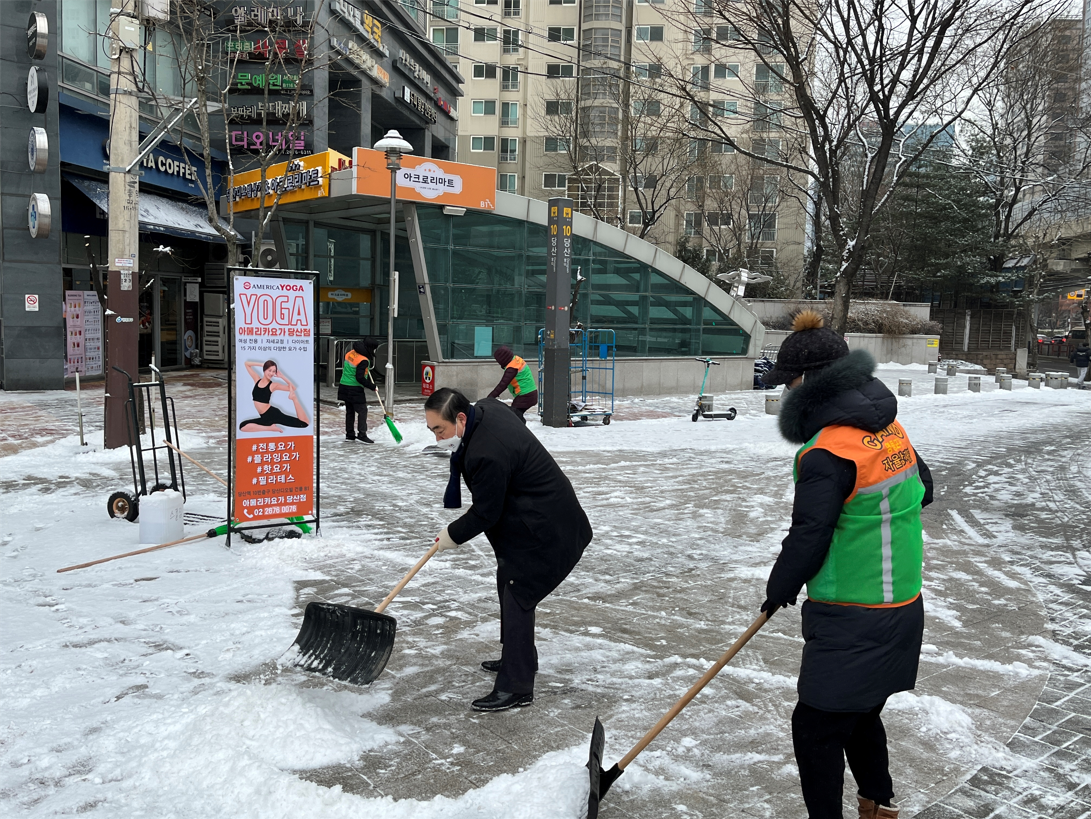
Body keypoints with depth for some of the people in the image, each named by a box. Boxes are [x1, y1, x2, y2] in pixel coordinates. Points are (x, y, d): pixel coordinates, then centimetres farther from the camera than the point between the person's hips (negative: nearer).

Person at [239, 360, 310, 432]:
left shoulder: (273, 385, -3)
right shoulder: (257, 379, 9)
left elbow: (293, 388, -5)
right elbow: (247, 364, 15)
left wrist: (282, 376, -9)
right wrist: (262, 364, 7)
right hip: (265, 417, 5)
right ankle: (269, 428, -14)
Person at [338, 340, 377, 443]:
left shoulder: (350, 353, 6)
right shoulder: (363, 361, -20)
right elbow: (360, 378, -23)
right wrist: (372, 386, -13)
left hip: (344, 386, 9)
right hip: (355, 389, -8)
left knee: (349, 411, 15)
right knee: (362, 411, -3)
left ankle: (349, 434, 20)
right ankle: (362, 435, -8)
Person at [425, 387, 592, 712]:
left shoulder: (486, 454, -32)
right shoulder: (486, 408, -1)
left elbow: (484, 514, -20)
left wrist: (452, 535, -3)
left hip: (543, 530, -11)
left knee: (518, 596, -9)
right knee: (507, 584, 21)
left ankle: (516, 687, -2)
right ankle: (516, 658, 37)